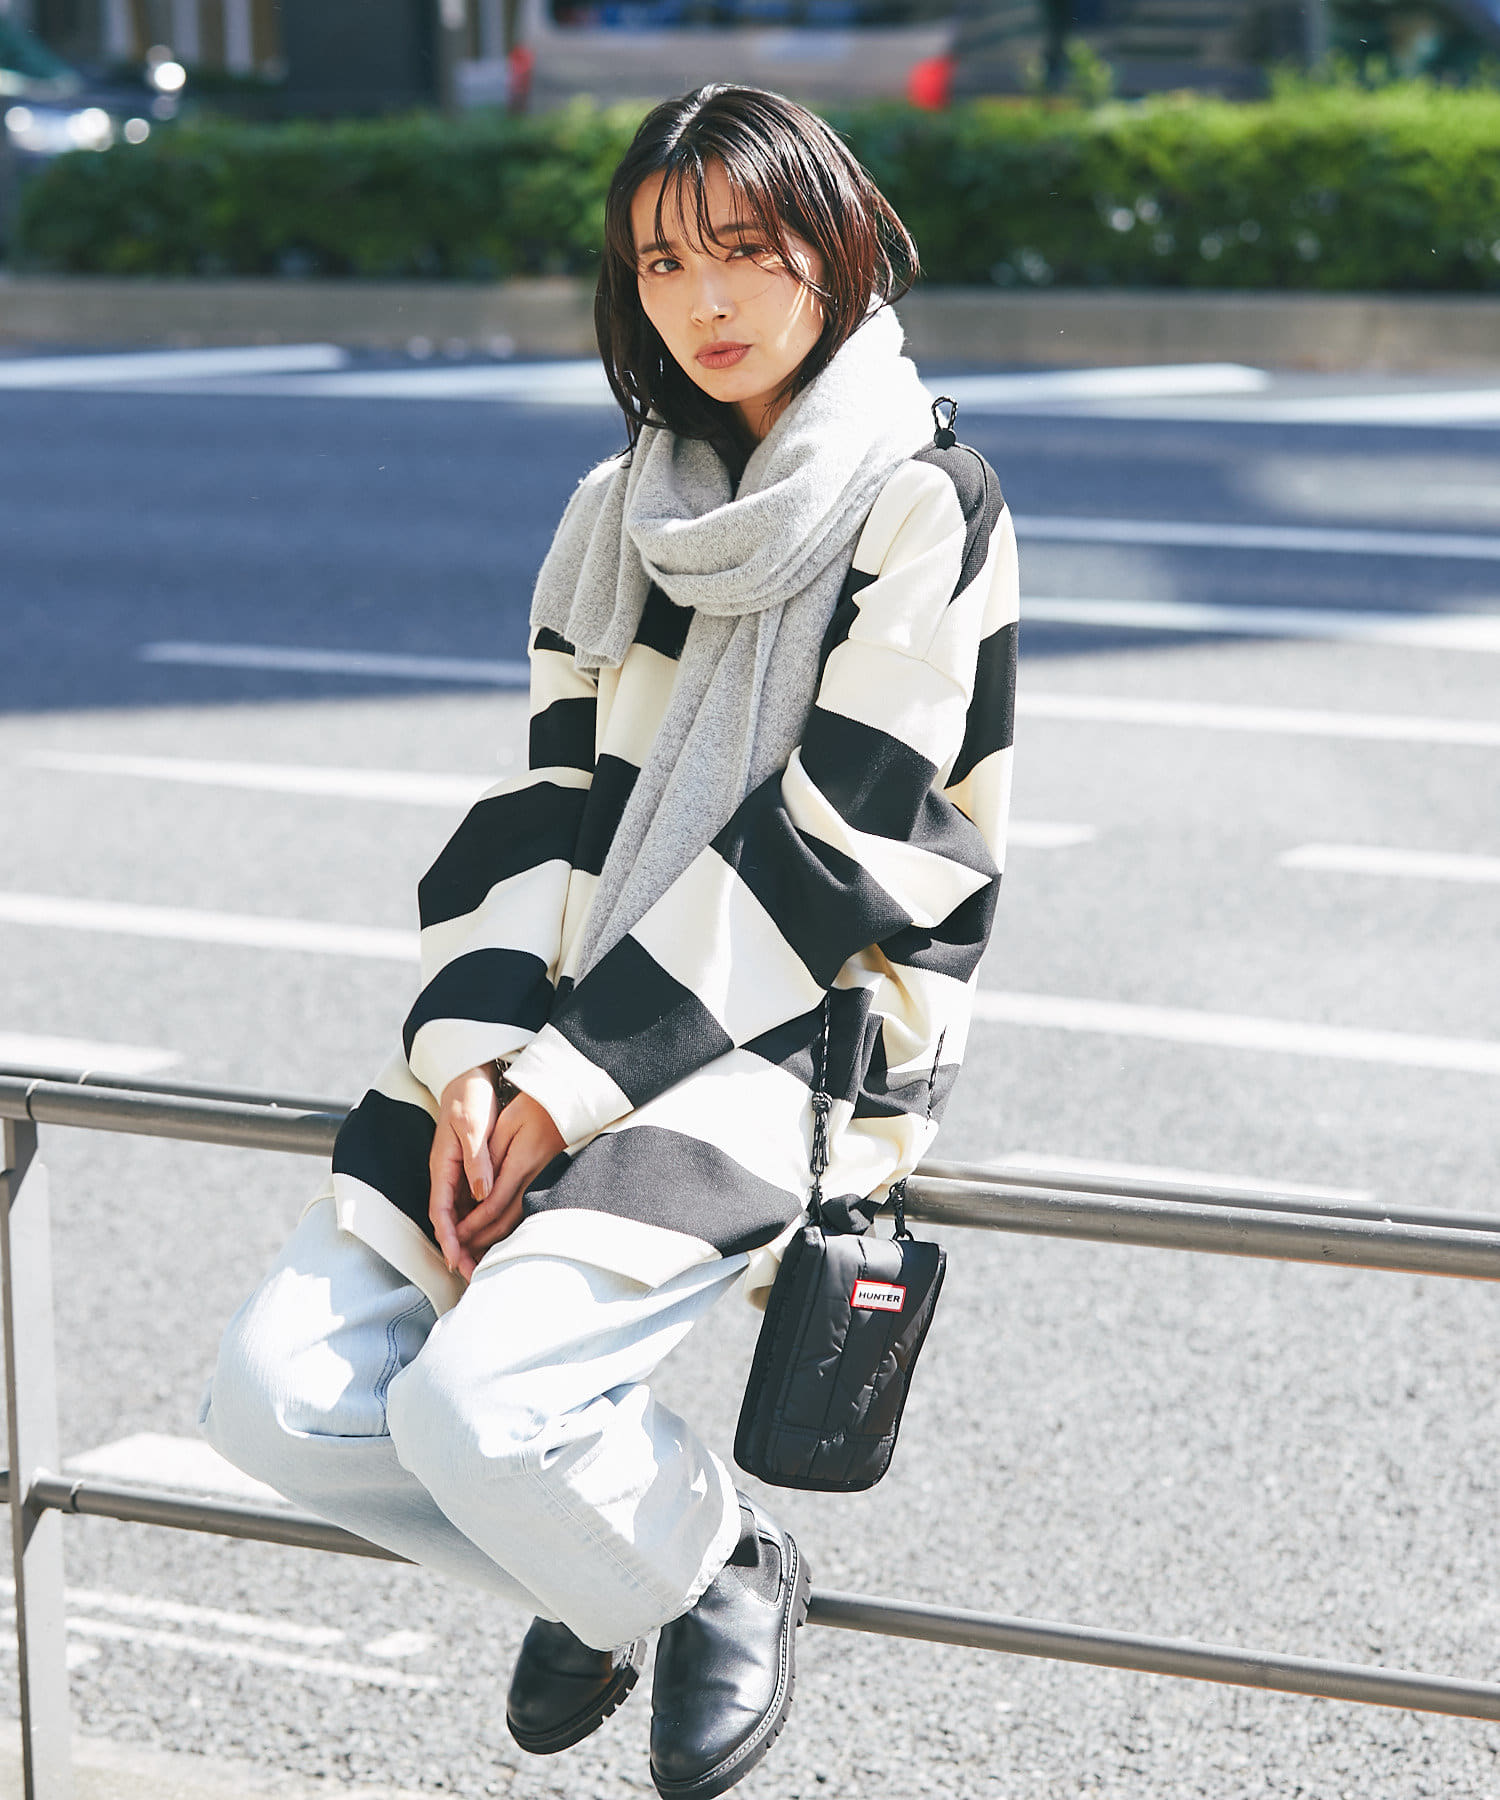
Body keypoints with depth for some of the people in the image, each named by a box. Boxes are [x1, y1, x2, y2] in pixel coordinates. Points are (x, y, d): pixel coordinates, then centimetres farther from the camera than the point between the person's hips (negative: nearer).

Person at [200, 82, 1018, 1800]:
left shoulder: (924, 505, -5)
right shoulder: (618, 513, 15)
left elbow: (828, 851, -12)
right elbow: (550, 804, 8)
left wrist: (577, 1082, -15)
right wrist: (473, 1061, -9)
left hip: (798, 1036, -6)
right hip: (565, 1034, 6)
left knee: (477, 1400, -26)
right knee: (277, 1392, -10)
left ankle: (716, 1568, 7)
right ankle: (591, 1567, 16)